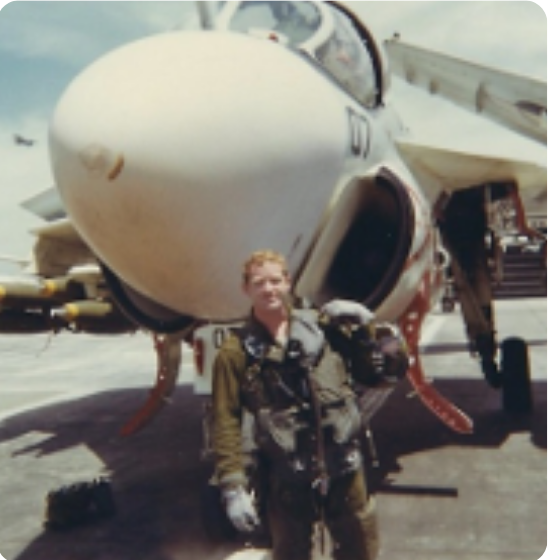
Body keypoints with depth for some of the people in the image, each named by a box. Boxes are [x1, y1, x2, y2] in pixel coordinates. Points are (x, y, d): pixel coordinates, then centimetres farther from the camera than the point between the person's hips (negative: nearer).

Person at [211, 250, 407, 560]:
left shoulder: (323, 325, 1)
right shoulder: (236, 351, -3)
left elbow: (389, 370, 4)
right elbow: (226, 425, -4)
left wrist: (368, 327, -10)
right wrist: (233, 487, -10)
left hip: (344, 471, 2)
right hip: (287, 480, -1)